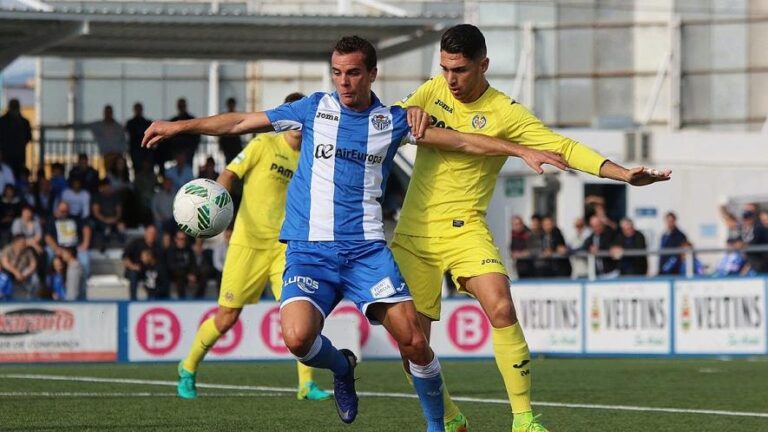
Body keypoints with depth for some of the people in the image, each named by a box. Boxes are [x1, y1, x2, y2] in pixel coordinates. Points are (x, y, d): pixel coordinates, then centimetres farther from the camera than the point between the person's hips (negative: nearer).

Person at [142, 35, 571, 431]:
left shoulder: (393, 120, 7)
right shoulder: (315, 108, 7)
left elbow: (464, 141, 10)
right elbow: (241, 122, 13)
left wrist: (523, 151, 4)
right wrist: (179, 126, 10)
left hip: (366, 247, 0)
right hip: (309, 248, 0)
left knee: (414, 342, -13)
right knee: (298, 337, -25)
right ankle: (342, 366, 11)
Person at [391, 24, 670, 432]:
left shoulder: (505, 113, -7)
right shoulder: (431, 92, 4)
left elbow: (563, 147, -12)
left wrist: (624, 174, -23)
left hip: (464, 230, -3)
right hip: (413, 233, 3)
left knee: (501, 309, -25)